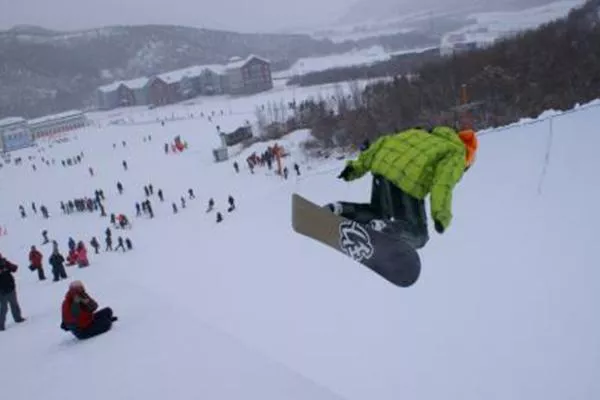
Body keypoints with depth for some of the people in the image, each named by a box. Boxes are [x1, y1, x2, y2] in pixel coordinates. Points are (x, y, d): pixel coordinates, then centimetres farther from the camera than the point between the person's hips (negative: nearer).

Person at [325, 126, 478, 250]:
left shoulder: (422, 134, 35)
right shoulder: (456, 153, 16)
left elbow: (383, 143, 25)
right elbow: (443, 180, -6)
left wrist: (358, 166, 23)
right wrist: (441, 215, -13)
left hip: (382, 167, 7)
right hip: (407, 180, -7)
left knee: (378, 213, 30)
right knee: (417, 235, 7)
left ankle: (339, 209, 7)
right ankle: (384, 229, -22)